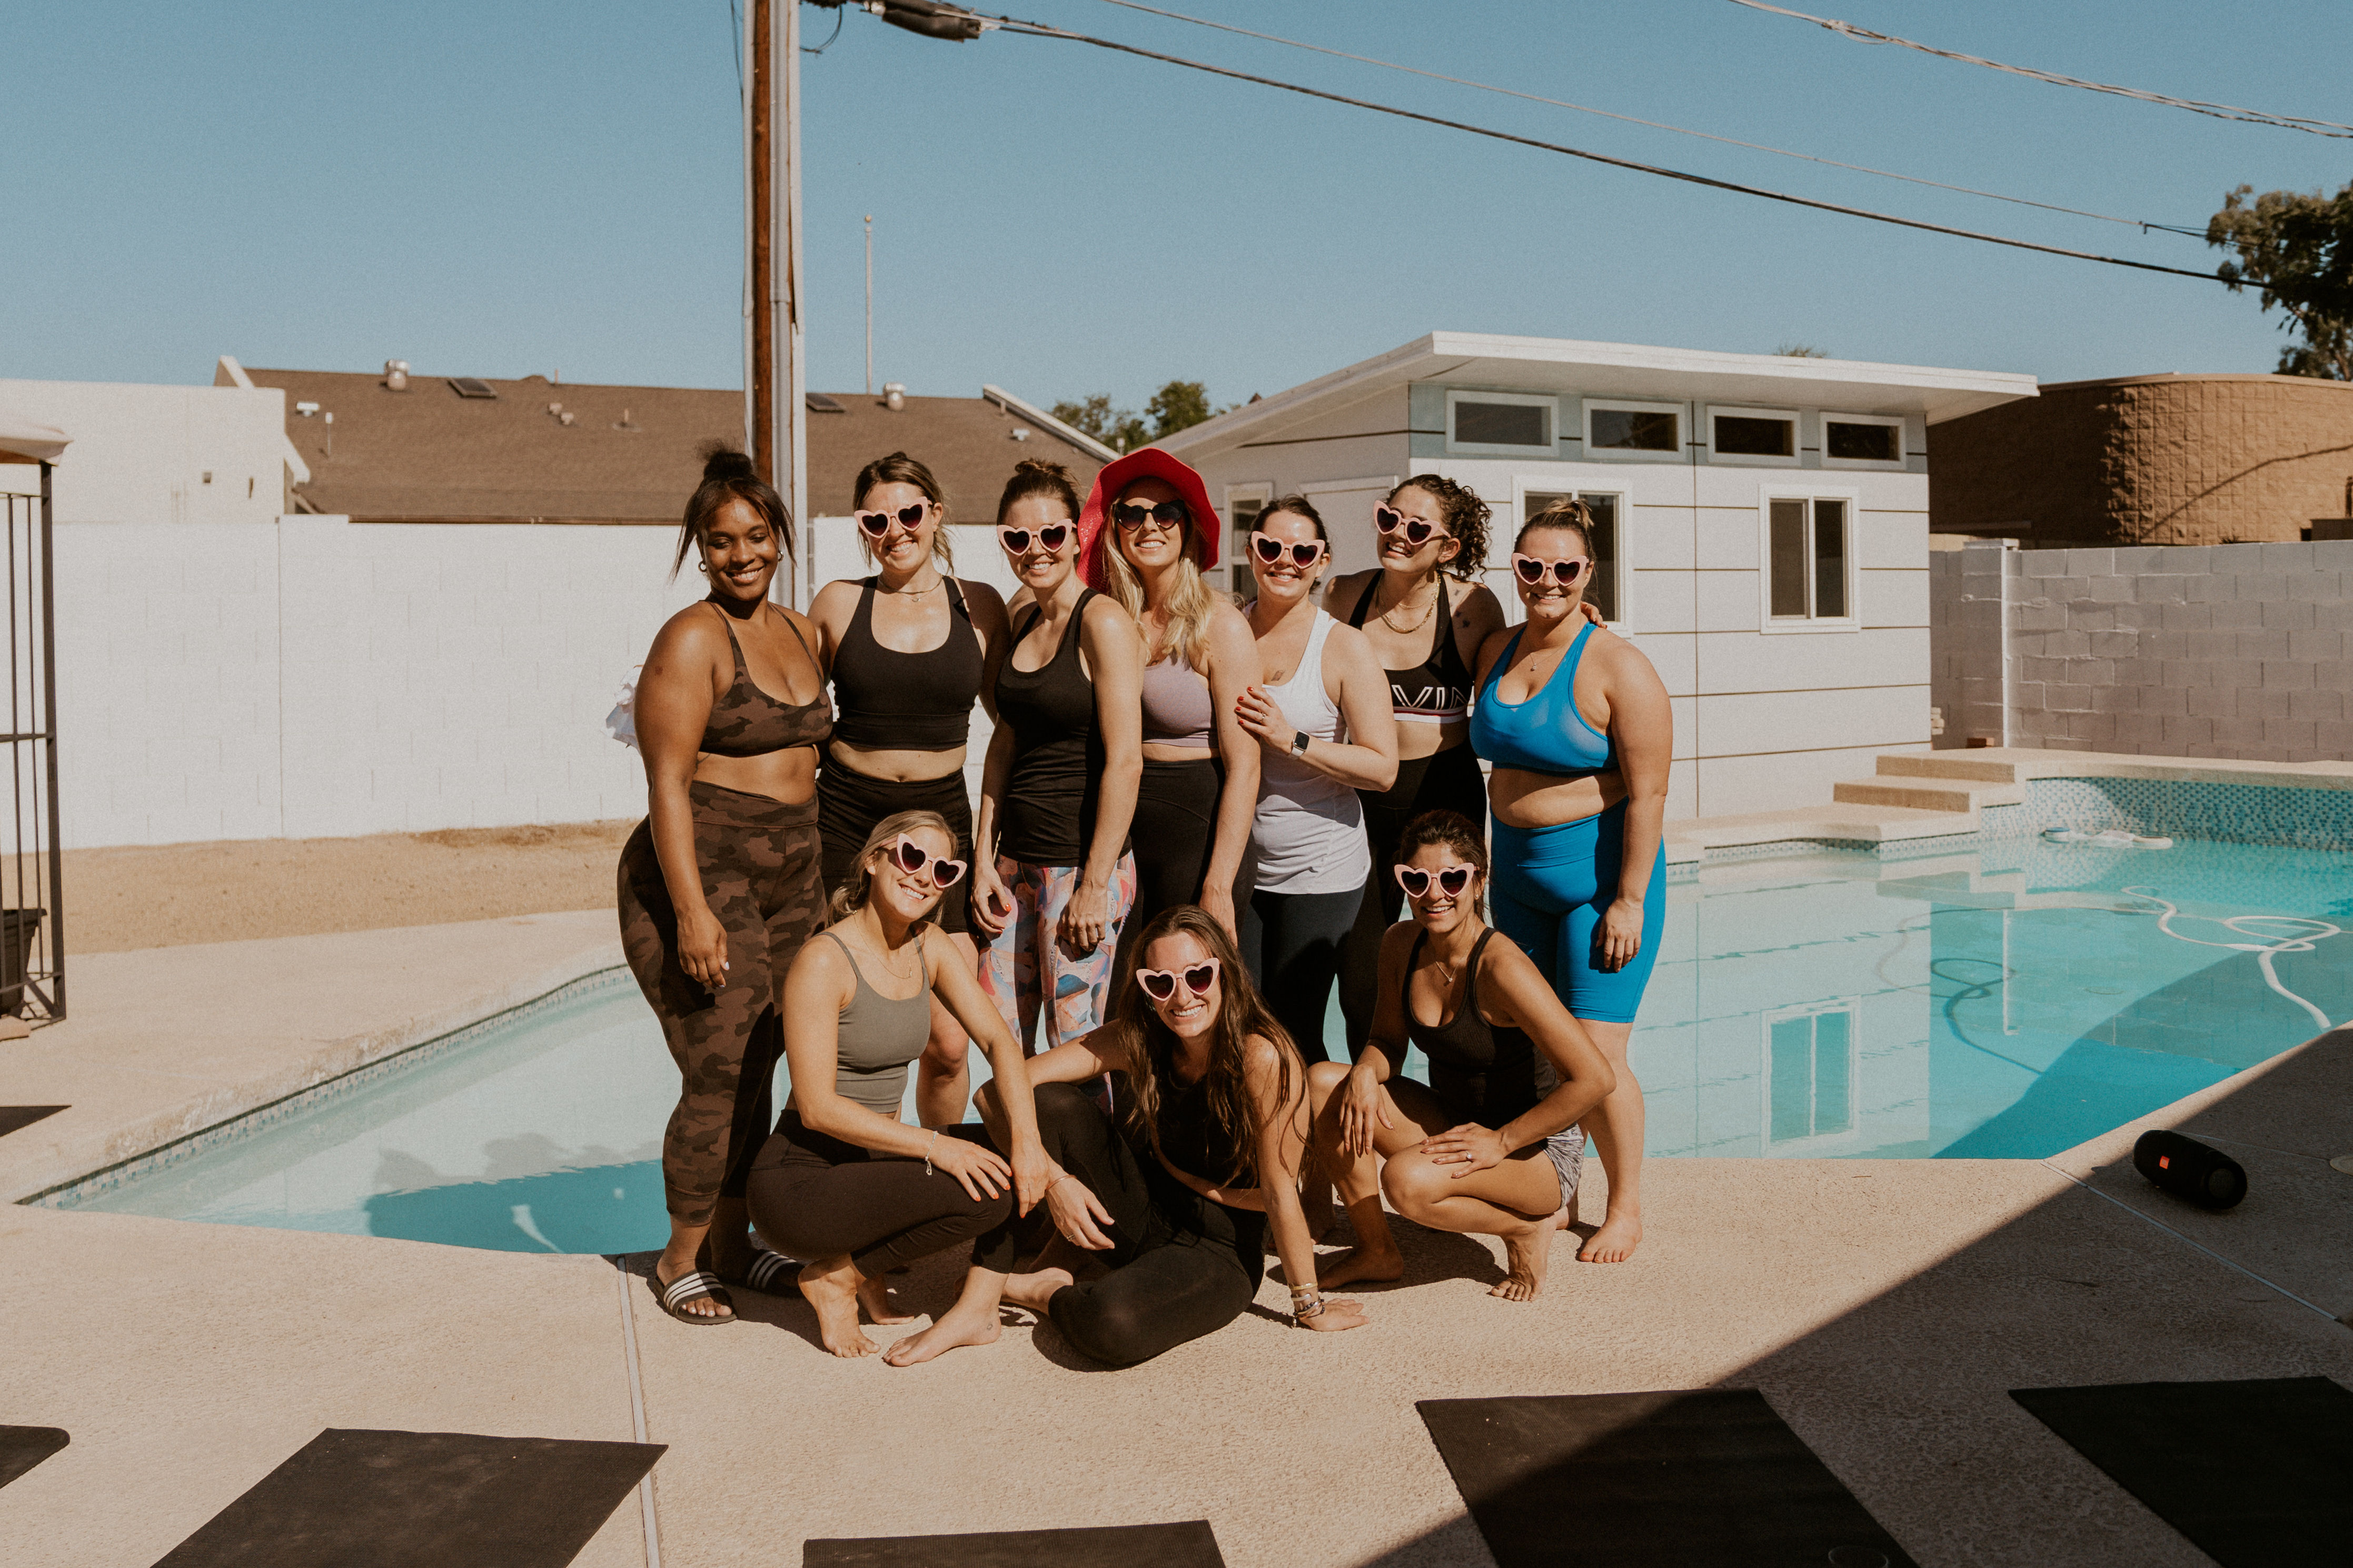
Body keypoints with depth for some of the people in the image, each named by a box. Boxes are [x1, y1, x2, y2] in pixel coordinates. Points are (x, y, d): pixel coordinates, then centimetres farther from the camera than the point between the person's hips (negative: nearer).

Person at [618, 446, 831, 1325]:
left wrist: (829, 880, 20)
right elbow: (667, 783, -15)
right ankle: (683, 1260, 11)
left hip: (792, 881, 7)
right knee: (719, 1078, -6)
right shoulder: (692, 640, -9)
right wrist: (692, 909, -21)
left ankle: (731, 1244, 23)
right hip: (702, 879, -7)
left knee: (758, 1069, 9)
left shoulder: (801, 633, 13)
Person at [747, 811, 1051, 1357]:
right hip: (802, 1178, -8)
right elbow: (818, 1108, -21)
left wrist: (1027, 1140, -18)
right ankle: (835, 1275, -2)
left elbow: (999, 1040, -2)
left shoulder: (930, 947, 4)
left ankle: (865, 1262, 6)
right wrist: (932, 1144, -26)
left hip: (875, 1159, 8)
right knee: (983, 1192, -24)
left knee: (1014, 1165, -8)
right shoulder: (825, 960, -18)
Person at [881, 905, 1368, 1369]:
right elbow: (998, 1089, -15)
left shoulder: (1264, 1059, -25)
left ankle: (1041, 1291, 0)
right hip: (1138, 1218, 5)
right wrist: (1055, 1179, -28)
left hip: (1219, 1252, -4)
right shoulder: (1135, 1040, -11)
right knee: (1048, 1103, -20)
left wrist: (1310, 1306, -9)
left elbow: (1279, 1193, -17)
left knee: (1112, 1326, -37)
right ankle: (977, 1307, -13)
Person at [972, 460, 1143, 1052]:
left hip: (1082, 863, -7)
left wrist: (1095, 885, -17)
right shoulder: (1021, 619, 10)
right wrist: (984, 858, 8)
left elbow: (1125, 760, -16)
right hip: (1017, 860, 7)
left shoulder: (1104, 622, -12)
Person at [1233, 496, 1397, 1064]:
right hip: (1236, 867, 3)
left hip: (1318, 871, -3)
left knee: (1294, 1032, 0)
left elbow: (1383, 768, -11)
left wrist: (1293, 741, -20)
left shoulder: (1345, 646, -6)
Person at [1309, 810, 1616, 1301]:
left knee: (1406, 1180, -33)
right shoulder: (1400, 944, -5)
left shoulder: (1501, 968, -26)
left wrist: (1501, 1141, -20)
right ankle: (1377, 1249, 2)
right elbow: (1388, 1041, 10)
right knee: (1322, 1082, -11)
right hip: (1451, 1125, 7)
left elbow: (1595, 1078, -27)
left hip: (1536, 1149, -7)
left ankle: (1526, 1229, -3)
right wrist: (1365, 1073, -14)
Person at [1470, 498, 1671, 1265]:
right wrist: (1483, 867, 12)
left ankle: (1626, 1207, 13)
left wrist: (1630, 899, -18)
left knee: (1594, 1055, -6)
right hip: (1516, 871, 6)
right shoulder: (1496, 652, 6)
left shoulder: (1617, 668, -13)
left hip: (1600, 873, -6)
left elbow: (1647, 793, -15)